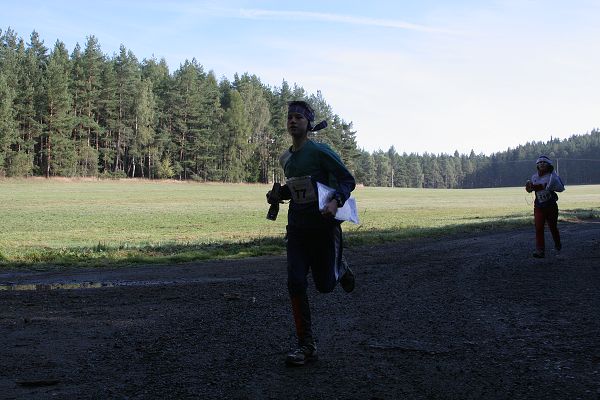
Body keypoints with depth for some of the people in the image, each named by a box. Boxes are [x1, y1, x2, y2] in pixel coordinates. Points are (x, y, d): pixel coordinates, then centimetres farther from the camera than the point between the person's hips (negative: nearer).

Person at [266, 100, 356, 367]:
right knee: (296, 284, -6)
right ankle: (306, 346, 3)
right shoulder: (286, 159, 7)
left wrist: (336, 202, -29)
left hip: (324, 226, -5)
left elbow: (348, 180, -12)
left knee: (324, 285, 2)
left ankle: (340, 268, 41)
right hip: (297, 227, 5)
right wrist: (279, 195, 2)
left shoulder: (320, 152, -13)